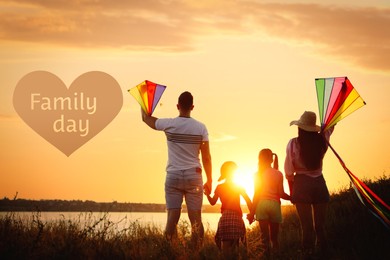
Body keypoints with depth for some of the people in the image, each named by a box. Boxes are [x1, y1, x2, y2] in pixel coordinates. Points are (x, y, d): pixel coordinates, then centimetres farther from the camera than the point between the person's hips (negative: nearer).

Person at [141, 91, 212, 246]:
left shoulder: (169, 124, -3)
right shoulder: (200, 128, -3)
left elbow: (146, 118, 16)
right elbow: (206, 158, 0)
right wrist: (209, 181, 9)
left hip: (173, 176, 0)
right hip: (193, 176, 0)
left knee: (172, 217, -2)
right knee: (196, 219, 2)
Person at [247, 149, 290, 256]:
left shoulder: (258, 174, 2)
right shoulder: (278, 174, 2)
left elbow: (256, 194, 0)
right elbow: (281, 193, -2)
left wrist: (252, 212, 2)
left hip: (261, 203, 0)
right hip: (274, 203, 0)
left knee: (265, 235, 1)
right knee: (274, 236, 9)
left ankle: (267, 254, -7)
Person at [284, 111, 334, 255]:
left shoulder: (293, 143, -8)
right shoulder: (322, 140, -1)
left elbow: (289, 170, -4)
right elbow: (329, 127, 22)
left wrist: (291, 190, 7)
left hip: (302, 184, -3)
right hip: (319, 183, 3)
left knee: (307, 224, 0)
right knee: (320, 224, 9)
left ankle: (309, 252, -3)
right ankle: (324, 251, 7)